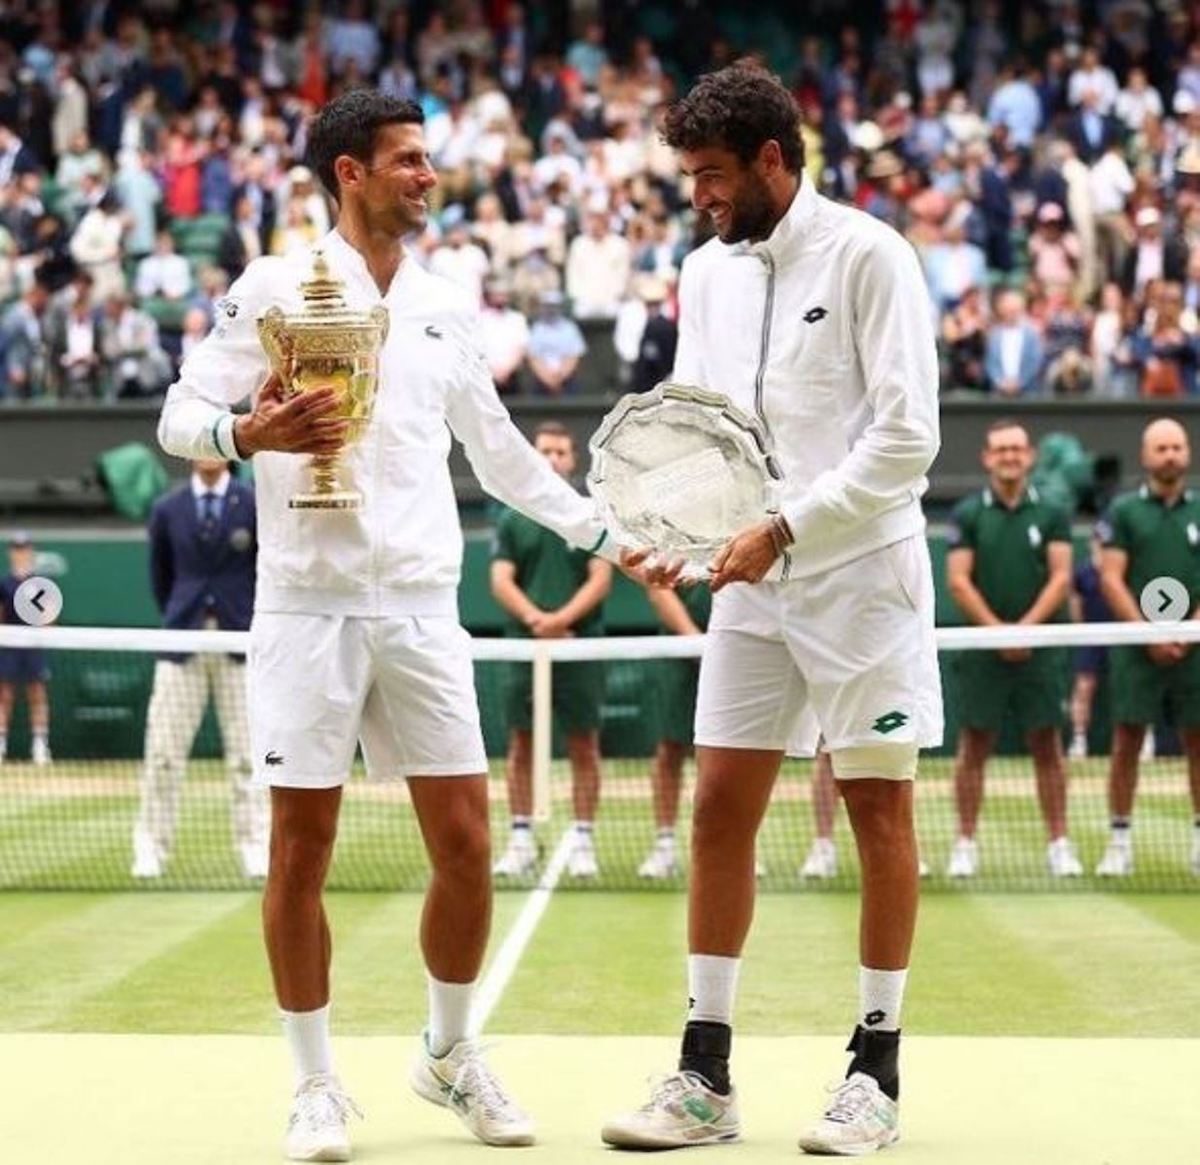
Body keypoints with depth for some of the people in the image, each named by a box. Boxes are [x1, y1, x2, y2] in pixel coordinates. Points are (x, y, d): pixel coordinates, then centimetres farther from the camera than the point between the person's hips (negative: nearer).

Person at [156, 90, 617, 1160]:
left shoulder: (447, 308, 15)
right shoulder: (277, 287, 1)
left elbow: (499, 452, 26)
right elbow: (180, 418, -1)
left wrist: (603, 531, 25)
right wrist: (251, 433, -22)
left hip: (422, 609, 4)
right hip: (309, 603, -4)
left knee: (465, 844, 1)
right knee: (302, 851, -1)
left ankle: (451, 1052, 21)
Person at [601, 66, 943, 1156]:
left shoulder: (867, 255, -10)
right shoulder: (706, 274, 10)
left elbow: (907, 436, -15)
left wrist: (784, 530, -18)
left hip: (859, 574, -6)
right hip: (752, 583, 6)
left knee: (879, 810, 1)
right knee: (720, 810, 1)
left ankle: (877, 1074, 9)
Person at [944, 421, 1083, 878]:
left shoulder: (1051, 514, 6)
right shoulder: (968, 514, 4)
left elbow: (1061, 577, -1)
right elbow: (958, 580, -3)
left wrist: (1027, 626, -14)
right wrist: (997, 630, -13)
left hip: (1039, 648, 1)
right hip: (982, 649, -1)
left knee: (1047, 745, 1)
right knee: (974, 745, 1)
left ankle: (1059, 843, 5)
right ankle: (965, 844, 5)